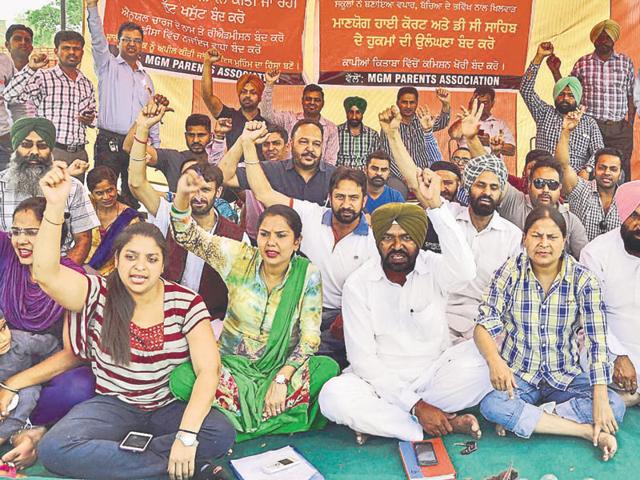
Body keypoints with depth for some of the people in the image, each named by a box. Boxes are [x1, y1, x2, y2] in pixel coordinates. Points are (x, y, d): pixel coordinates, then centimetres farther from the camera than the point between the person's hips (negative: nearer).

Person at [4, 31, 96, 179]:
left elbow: (93, 114, 24)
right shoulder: (43, 77, -3)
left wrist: (90, 120, 2)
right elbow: (9, 96, -14)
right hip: (51, 151, -5)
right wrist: (30, 69, -20)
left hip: (80, 153, 5)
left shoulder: (87, 84, 15)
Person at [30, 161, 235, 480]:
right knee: (53, 449, -28)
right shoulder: (99, 294, -6)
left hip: (170, 406, 0)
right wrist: (55, 205, -35)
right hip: (113, 406, 1)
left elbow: (208, 370, -16)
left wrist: (186, 435, -27)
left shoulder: (186, 302, -9)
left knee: (222, 435, -29)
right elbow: (45, 273, -24)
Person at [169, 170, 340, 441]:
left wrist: (281, 379, -21)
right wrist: (182, 197, -34)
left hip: (282, 366, 0)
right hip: (232, 362, 1)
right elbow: (189, 237, -14)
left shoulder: (307, 275, -9)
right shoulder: (240, 259, -7)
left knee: (328, 368, -29)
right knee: (181, 379, -27)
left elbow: (310, 337, -10)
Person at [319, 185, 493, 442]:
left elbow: (465, 270, -33)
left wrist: (434, 204, -37)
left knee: (482, 360, -27)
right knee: (333, 396, -30)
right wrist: (416, 405, -21)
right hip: (382, 380, -1)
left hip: (433, 374, 1)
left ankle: (375, 421, -17)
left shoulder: (433, 268, -7)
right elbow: (362, 357, -12)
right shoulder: (358, 284, -9)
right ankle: (449, 425, -23)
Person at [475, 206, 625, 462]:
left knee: (615, 406, -23)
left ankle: (520, 419, -16)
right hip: (518, 375, -1)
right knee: (491, 405, -31)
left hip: (566, 377, 1)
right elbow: (484, 325, -11)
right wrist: (494, 360, -32)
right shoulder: (510, 272, -7)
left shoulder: (583, 280, -7)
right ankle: (588, 431, -21)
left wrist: (600, 399, -22)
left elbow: (597, 342, -12)